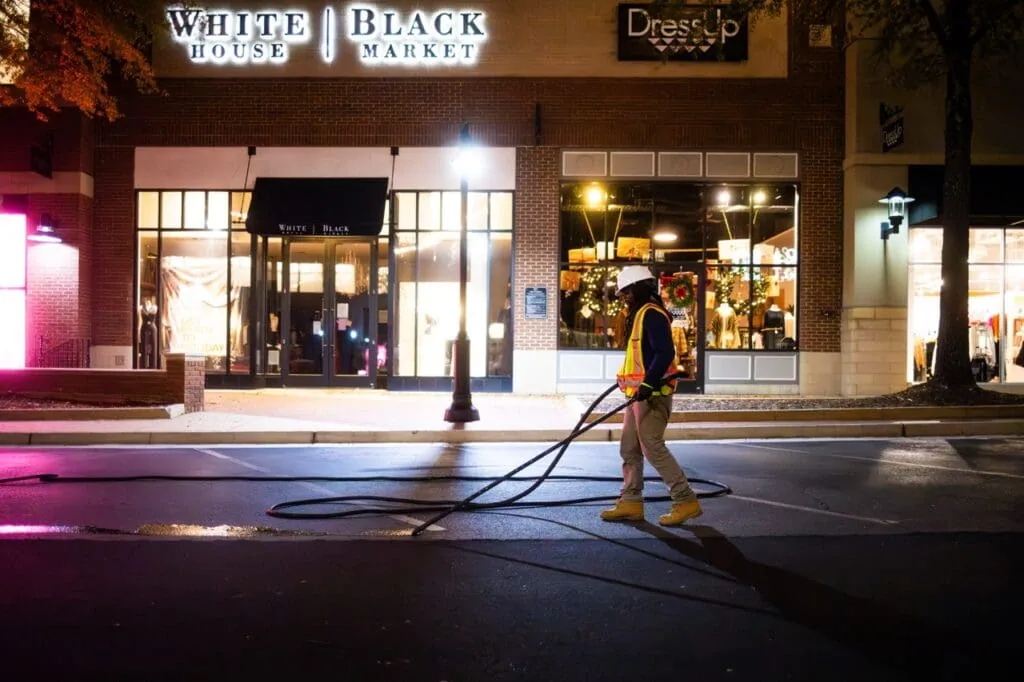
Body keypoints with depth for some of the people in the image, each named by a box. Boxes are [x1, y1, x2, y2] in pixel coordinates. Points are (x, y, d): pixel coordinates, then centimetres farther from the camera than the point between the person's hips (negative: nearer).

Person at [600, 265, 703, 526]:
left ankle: (686, 501, -5)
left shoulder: (652, 314, -14)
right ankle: (630, 503, 17)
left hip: (652, 394, -11)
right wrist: (627, 380, 33)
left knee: (653, 448, -11)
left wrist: (648, 383, -30)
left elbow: (665, 352, -25)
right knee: (629, 448, 11)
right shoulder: (640, 314, 19)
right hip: (640, 393, 11)